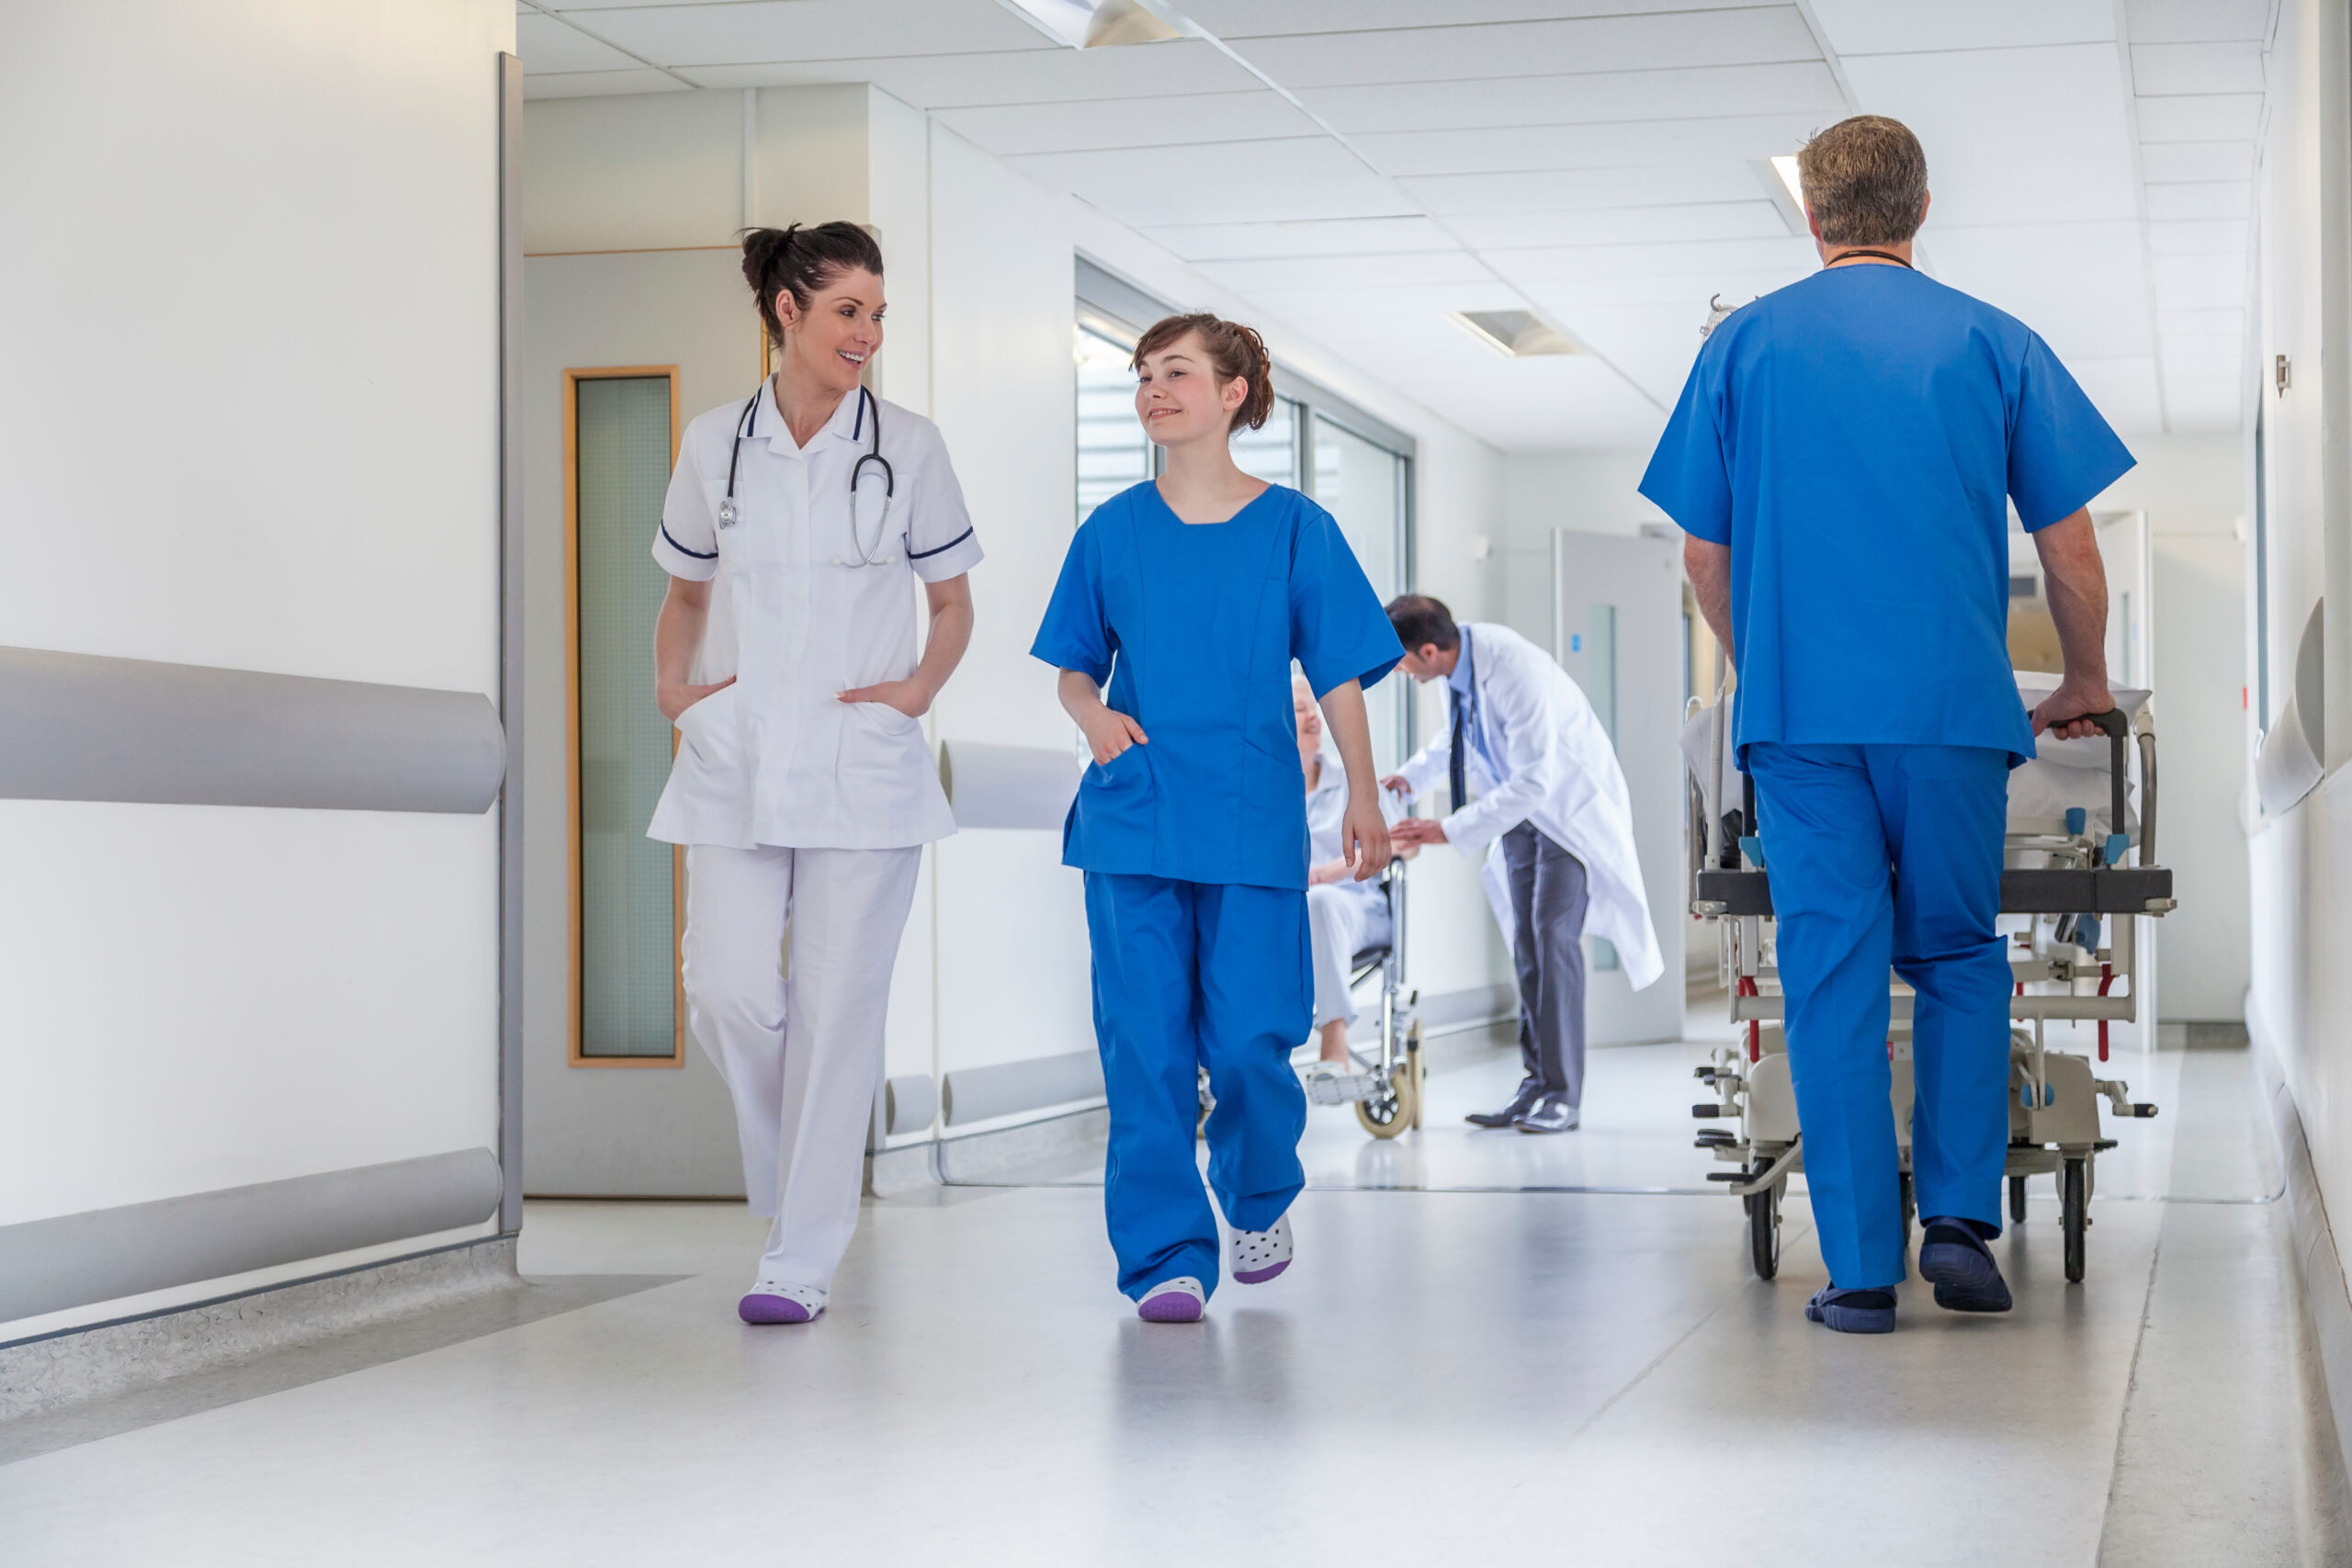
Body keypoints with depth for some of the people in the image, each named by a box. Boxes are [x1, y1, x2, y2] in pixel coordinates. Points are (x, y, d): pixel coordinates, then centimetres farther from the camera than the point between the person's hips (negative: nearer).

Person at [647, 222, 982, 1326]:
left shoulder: (907, 447, 3)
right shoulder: (716, 445, 7)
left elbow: (954, 602, 11)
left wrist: (921, 687, -5)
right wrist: (671, 684, 3)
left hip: (861, 765, -1)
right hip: (735, 762, 1)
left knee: (837, 1004, -2)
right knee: (730, 991, -7)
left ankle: (803, 1257, 6)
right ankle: (804, 1175, 22)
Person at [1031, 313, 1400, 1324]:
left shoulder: (1294, 529, 2)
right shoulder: (1112, 532, 7)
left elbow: (1338, 676, 5)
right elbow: (1072, 666, 13)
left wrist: (1364, 799, 1)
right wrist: (1095, 714, -9)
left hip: (1254, 822, -1)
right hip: (1132, 820, 2)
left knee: (1249, 1039, -4)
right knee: (1145, 1044, -3)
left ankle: (1260, 1200, 26)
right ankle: (1166, 1257, 5)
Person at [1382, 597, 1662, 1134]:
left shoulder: (1516, 673, -34)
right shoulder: (1456, 656, -9)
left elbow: (1533, 783, -35)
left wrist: (1449, 830, -35)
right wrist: (1414, 774, 5)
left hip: (1570, 802, -8)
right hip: (1520, 807, 8)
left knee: (1552, 934, -15)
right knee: (1525, 943, 5)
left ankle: (1563, 1095, -12)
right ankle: (1536, 1084, 9)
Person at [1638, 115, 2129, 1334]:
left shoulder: (1743, 344, 7)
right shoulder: (1992, 343, 5)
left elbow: (1704, 557, 10)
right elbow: (2071, 557, 5)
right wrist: (2084, 686, 22)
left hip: (1799, 706, 0)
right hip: (1951, 706, 0)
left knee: (1832, 971, 3)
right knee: (1959, 956, 14)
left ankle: (1861, 1266, 2)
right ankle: (1959, 1218, 3)